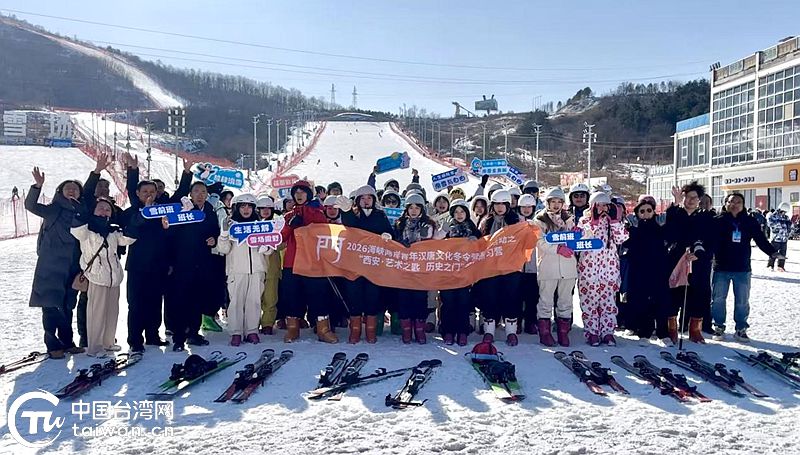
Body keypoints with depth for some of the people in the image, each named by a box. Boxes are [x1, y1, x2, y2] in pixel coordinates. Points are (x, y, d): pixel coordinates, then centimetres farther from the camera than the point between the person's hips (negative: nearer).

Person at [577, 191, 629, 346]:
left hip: (609, 268, 2)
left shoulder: (613, 221, 10)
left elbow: (621, 238, -4)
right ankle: (591, 332, 10)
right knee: (589, 301, 1)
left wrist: (615, 220, -8)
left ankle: (607, 332, 13)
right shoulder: (584, 221, 5)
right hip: (588, 268, -1)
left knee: (608, 301, 5)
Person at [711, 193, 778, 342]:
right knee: (718, 298, 6)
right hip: (721, 268, -2)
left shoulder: (750, 222, 3)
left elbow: (761, 239, 2)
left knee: (742, 301, 9)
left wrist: (772, 252, -13)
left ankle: (741, 329, 22)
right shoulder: (718, 221, -6)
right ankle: (719, 327, 19)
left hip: (742, 269, 2)